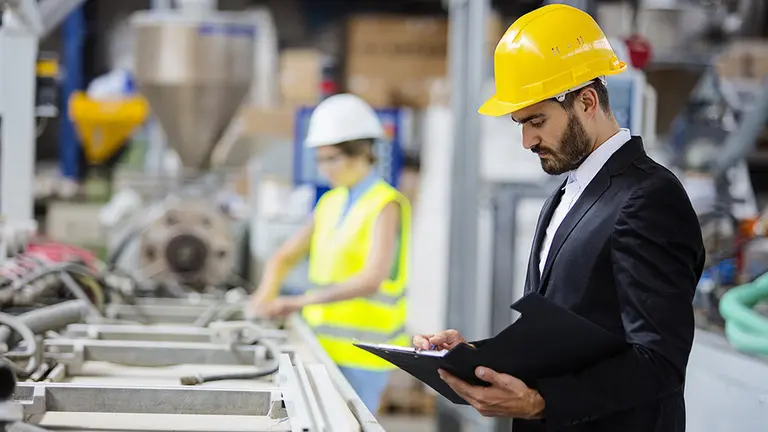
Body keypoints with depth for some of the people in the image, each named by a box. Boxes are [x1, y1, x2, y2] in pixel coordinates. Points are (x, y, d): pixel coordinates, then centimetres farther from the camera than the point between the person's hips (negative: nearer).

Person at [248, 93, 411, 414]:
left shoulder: (385, 206, -9)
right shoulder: (330, 203, 14)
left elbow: (371, 280, -21)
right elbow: (285, 257, 20)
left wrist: (302, 301, -26)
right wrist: (266, 295, -1)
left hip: (361, 353, -7)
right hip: (323, 344, 7)